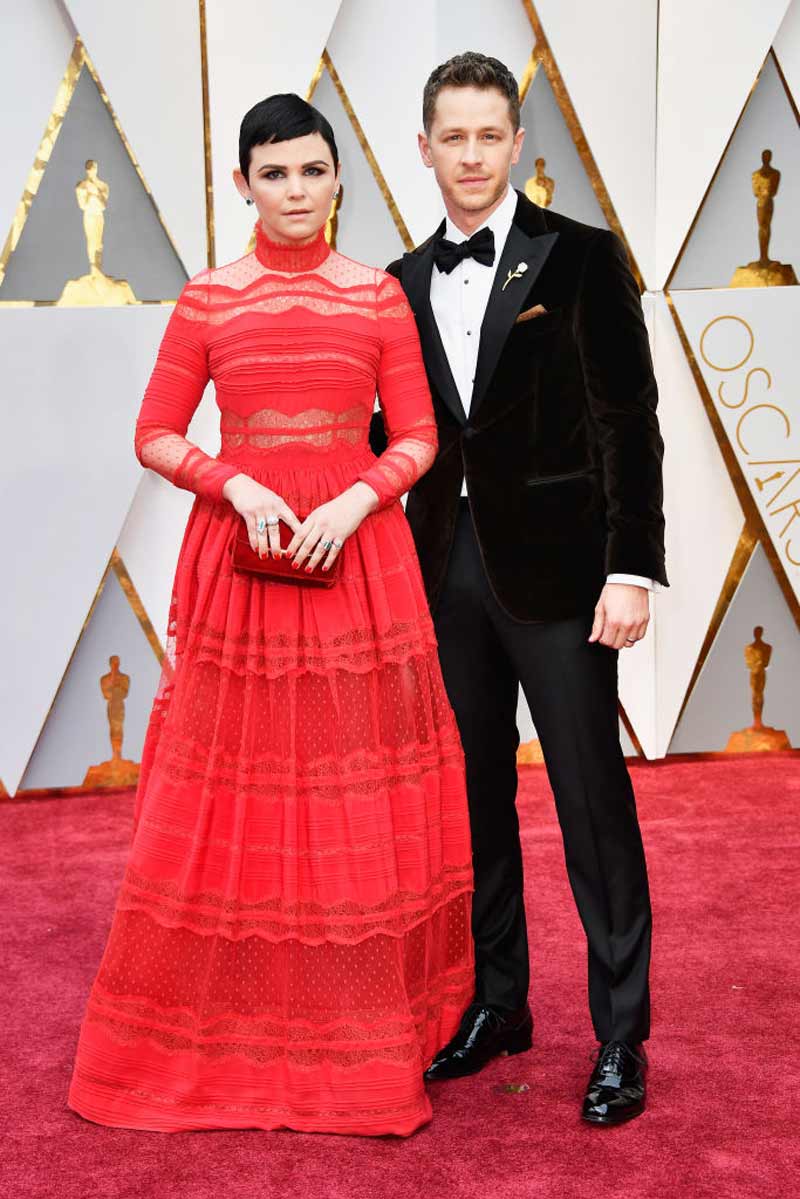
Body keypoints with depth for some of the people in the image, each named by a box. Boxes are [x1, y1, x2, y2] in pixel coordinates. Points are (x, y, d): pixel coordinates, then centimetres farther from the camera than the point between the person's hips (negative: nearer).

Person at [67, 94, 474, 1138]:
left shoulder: (380, 296, 6)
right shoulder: (207, 301, 5)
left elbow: (417, 438, 4)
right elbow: (155, 438, 5)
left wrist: (354, 501, -14)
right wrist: (238, 485, -12)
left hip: (358, 549, 0)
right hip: (242, 558, 0)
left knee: (361, 805, 3)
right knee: (235, 794, 4)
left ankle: (367, 1031, 17)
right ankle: (226, 1033, 19)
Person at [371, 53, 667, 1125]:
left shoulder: (582, 258, -3)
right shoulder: (405, 284, 11)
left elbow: (627, 423, -7)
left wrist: (632, 568, -14)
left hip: (554, 567, -5)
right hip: (447, 568, 5)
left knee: (593, 800, 0)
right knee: (475, 795, 12)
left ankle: (621, 1035, 12)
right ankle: (498, 1003, 27)